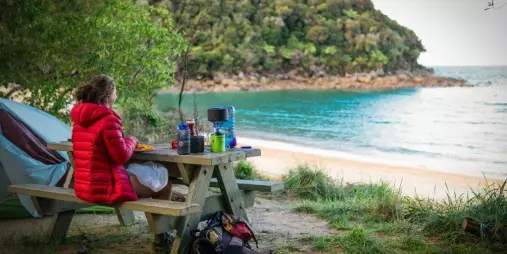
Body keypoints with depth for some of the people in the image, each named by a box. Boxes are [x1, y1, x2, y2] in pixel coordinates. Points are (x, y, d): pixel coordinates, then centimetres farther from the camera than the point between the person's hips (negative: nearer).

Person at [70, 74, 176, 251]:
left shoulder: (80, 119, 8)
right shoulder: (108, 119, -20)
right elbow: (121, 155, -18)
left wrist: (123, 141, 9)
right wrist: (131, 141, 1)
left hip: (85, 187, 9)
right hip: (105, 188, -9)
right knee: (164, 187, 8)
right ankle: (160, 237, 18)